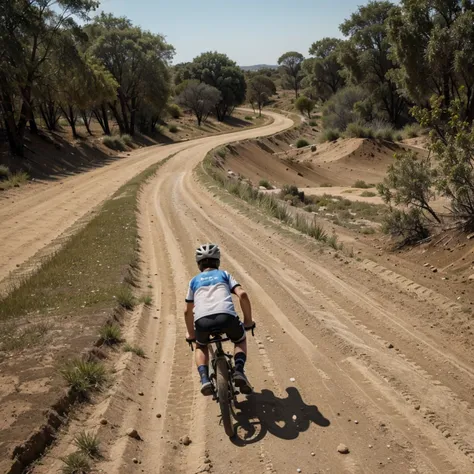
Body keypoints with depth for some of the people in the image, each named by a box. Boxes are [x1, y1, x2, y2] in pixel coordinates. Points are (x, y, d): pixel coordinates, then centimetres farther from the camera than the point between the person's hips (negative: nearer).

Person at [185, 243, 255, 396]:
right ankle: (239, 371, 7)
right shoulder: (224, 275, 27)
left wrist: (191, 334, 47)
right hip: (226, 316, -1)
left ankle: (204, 379, 10)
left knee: (201, 346, 34)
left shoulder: (194, 281, 31)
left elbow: (188, 311, 34)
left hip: (202, 320, 1)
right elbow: (242, 295, 12)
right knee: (240, 340, 32)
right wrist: (248, 320, 23)